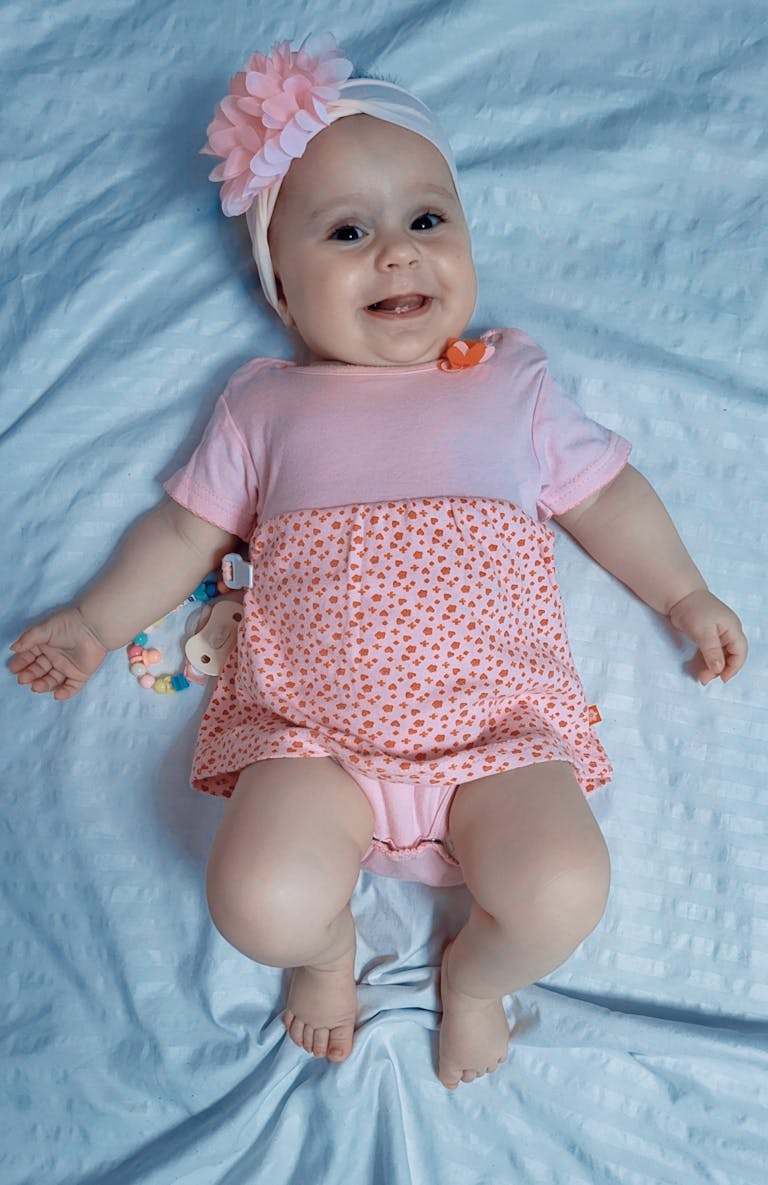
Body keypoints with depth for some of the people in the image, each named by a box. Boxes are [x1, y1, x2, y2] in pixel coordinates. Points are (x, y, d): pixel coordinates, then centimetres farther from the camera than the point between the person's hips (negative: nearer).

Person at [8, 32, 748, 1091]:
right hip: (313, 736, 0)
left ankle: (475, 972, 15)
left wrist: (685, 593, 14)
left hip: (496, 730, 1)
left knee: (564, 891, -22)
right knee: (263, 902, -23)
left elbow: (605, 494, 18)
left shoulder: (513, 383, 13)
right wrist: (94, 624, 12)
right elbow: (185, 532, 16)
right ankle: (329, 941, 17)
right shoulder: (266, 403, 12)